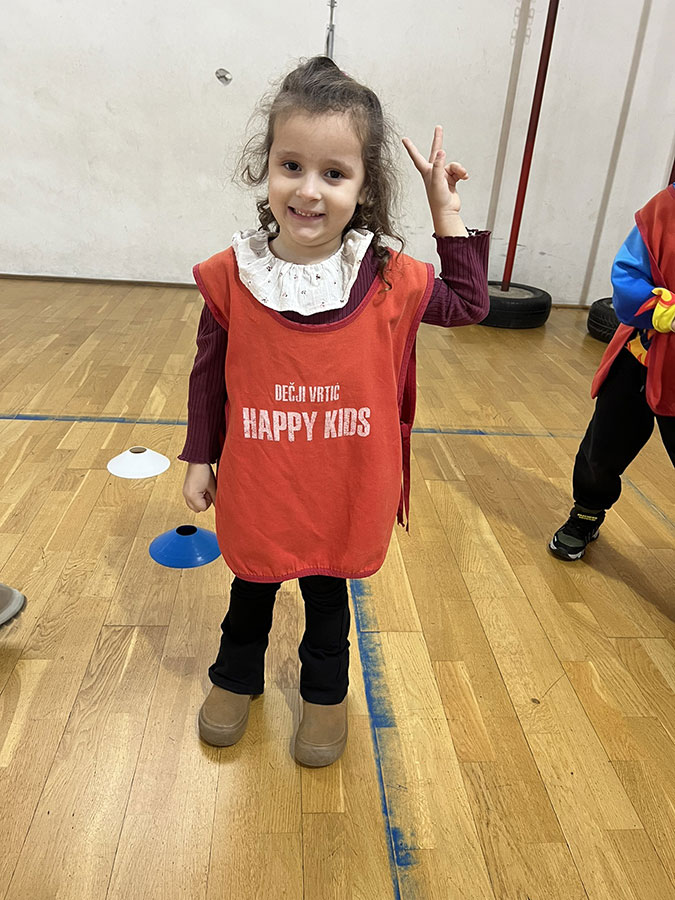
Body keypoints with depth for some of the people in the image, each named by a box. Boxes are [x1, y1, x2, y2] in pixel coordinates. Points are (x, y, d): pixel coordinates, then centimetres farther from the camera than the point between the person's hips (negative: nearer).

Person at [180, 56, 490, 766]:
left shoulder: (390, 281, -13)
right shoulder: (231, 276, -12)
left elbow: (468, 303, 3)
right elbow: (209, 374, -1)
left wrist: (447, 213, -5)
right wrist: (200, 458, 4)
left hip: (344, 494, 0)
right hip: (255, 491, 1)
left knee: (328, 594, 22)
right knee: (251, 590, 24)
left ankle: (325, 692, 50)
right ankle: (236, 679, 53)